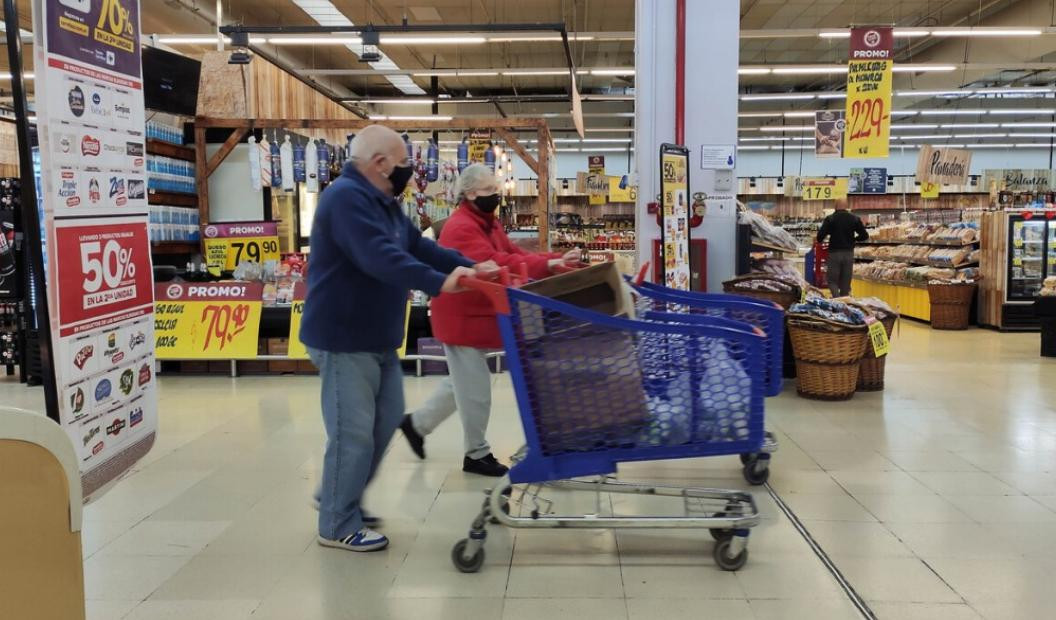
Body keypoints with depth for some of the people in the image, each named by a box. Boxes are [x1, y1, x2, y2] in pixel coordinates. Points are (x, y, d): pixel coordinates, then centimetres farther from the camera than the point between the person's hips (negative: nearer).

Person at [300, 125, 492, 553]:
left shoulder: (383, 203, 14)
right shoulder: (345, 197, -20)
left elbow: (419, 247, 13)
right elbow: (380, 258, -33)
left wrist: (471, 267, 2)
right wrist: (439, 283, -39)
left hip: (377, 338, 11)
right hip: (343, 339, -11)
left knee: (386, 421, 17)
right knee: (353, 432, -4)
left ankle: (338, 498, 32)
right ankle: (338, 525, 11)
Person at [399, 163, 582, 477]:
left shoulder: (489, 224, 13)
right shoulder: (460, 227, -22)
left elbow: (514, 254, 6)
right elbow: (495, 263, -33)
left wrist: (558, 260, -9)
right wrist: (548, 265, -39)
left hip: (477, 314, 10)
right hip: (461, 317, -10)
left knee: (464, 382, 20)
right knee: (474, 387, -1)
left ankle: (417, 423, 35)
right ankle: (477, 454, 14)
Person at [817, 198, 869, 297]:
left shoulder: (830, 219, -6)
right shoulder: (854, 218, 3)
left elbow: (820, 236, -12)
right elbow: (864, 235, 4)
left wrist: (820, 241, 10)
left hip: (834, 253, -3)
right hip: (849, 253, 3)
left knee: (832, 281, 3)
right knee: (846, 282, 11)